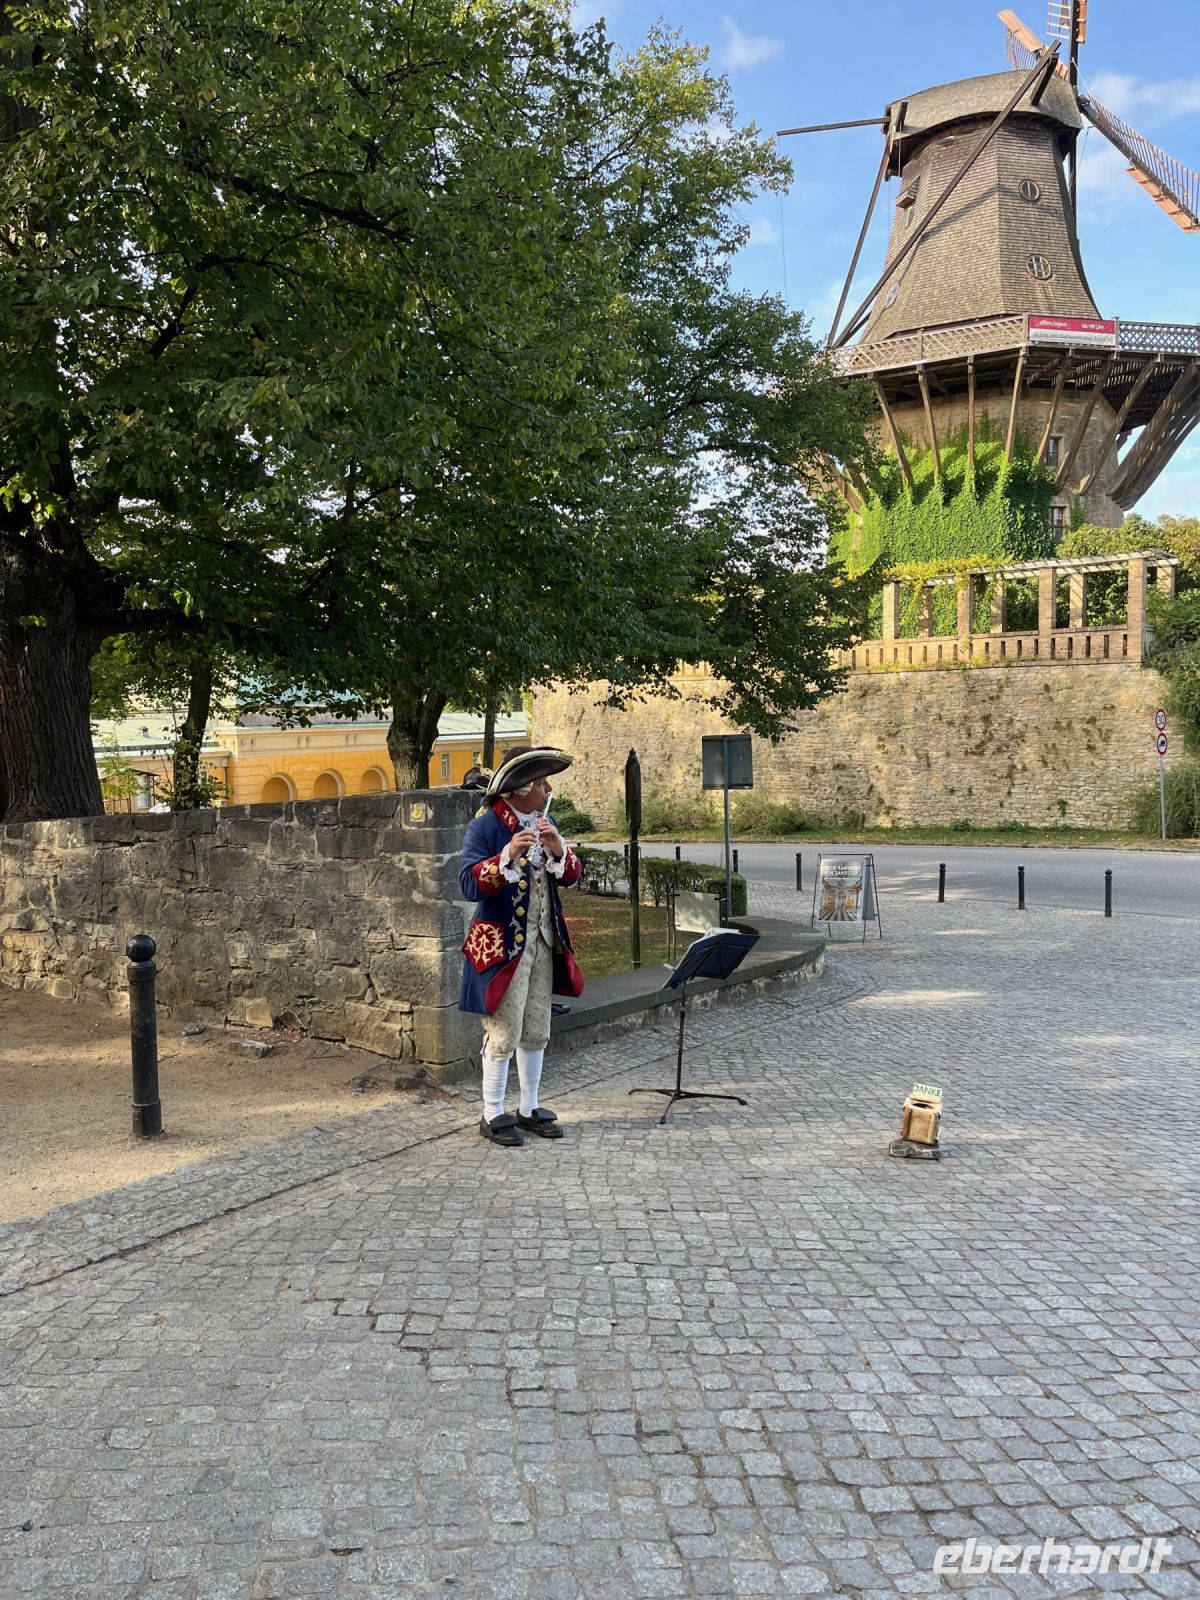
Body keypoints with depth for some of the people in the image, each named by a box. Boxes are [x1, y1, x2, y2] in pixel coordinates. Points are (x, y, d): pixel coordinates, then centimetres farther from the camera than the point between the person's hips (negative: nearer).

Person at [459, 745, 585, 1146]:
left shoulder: (545, 821, 8)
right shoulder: (485, 826, -13)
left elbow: (571, 876, 6)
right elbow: (470, 885, -20)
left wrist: (557, 848, -14)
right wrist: (508, 855, -32)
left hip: (544, 941, 7)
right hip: (502, 944, -7)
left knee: (536, 1032, 13)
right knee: (503, 1034, -1)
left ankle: (530, 1109, 26)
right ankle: (493, 1116, 12)